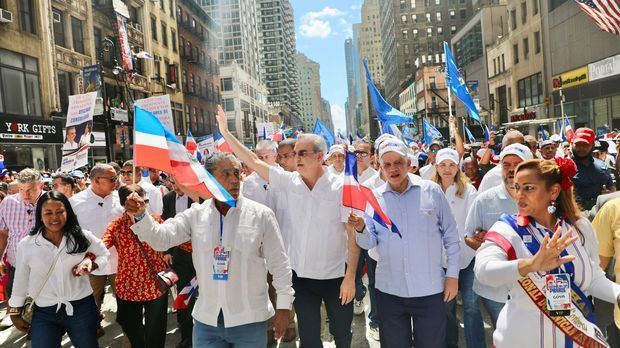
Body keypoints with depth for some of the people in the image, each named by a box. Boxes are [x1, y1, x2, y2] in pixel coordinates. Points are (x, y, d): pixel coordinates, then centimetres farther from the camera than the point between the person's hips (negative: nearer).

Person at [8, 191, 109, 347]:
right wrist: (15, 312, 13)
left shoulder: (82, 237, -6)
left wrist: (90, 262, -12)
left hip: (82, 308, 0)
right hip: (44, 313, 0)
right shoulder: (26, 245, -4)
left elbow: (104, 255, 8)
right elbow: (21, 281, 6)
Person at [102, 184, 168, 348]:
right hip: (128, 289, 0)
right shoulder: (116, 226, -9)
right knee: (134, 335, 18)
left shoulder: (155, 220, -4)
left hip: (156, 287, 0)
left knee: (155, 334, 14)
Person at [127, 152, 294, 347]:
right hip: (207, 319, 2)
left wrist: (284, 306, -4)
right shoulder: (196, 214, 0)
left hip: (250, 320, -2)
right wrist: (141, 215, -23)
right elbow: (161, 238, -5)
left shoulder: (261, 214, -8)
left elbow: (279, 263, -4)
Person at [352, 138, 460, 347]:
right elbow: (370, 243, -2)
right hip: (389, 291, 2)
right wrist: (361, 229, -22)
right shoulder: (374, 198, 0)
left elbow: (450, 234, 2)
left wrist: (453, 274, 0)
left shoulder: (431, 191, -4)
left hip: (430, 290, -1)